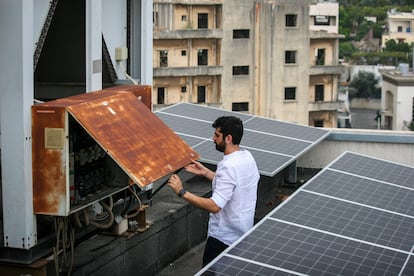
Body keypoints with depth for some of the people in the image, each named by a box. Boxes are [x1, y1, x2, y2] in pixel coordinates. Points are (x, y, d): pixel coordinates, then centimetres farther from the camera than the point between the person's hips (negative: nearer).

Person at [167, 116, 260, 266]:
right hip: (244, 232, 9)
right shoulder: (247, 156, 0)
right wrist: (205, 172, 12)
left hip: (224, 238, -9)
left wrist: (182, 192, -29)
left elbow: (214, 206, -32)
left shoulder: (229, 166, -28)